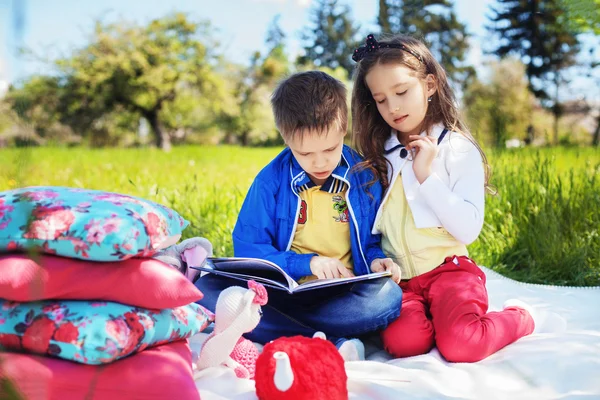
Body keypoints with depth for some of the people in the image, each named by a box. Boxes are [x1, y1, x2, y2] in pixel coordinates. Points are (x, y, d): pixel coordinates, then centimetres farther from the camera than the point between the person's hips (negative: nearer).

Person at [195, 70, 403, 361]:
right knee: (206, 288, -25)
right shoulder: (271, 180, 0)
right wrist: (308, 263, -12)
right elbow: (247, 249, -1)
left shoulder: (365, 177, 3)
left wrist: (375, 260, -8)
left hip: (342, 297, 0)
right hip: (283, 290, 1)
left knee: (389, 295, -32)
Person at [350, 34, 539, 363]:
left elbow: (469, 229, -13)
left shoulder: (458, 149, -4)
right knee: (402, 341, -26)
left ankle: (518, 317, 6)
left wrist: (426, 175, -17)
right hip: (398, 277, 3)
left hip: (447, 269, -3)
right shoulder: (378, 155, 9)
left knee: (459, 346, -26)